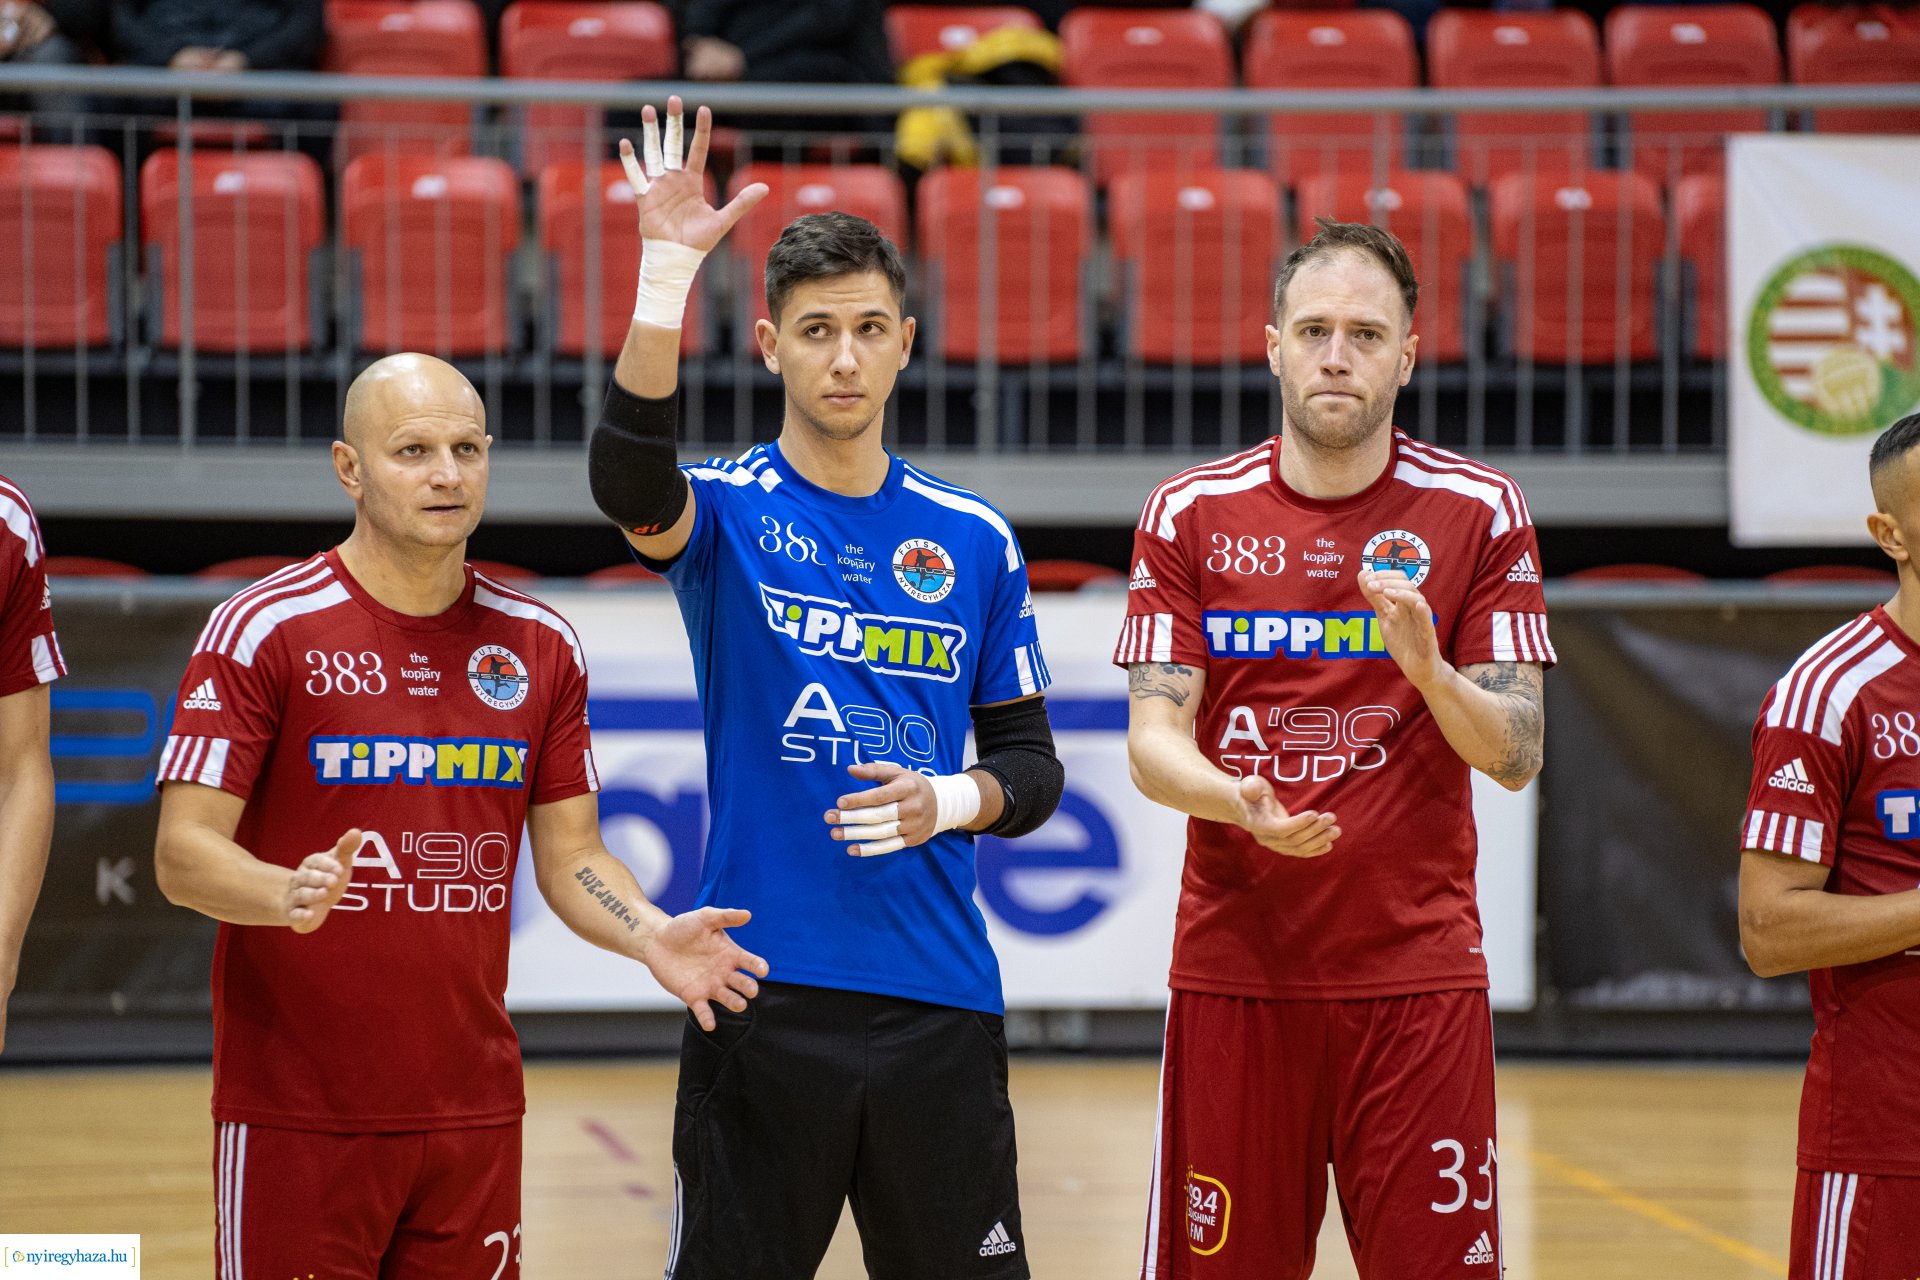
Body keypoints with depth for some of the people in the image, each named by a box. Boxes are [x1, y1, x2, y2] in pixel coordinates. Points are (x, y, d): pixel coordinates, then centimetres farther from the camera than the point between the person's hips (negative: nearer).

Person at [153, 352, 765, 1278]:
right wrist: (288, 896, -30)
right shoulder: (264, 630, -6)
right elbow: (183, 852, -10)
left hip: (474, 1109, 4)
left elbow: (569, 856, 12)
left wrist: (648, 935, -8)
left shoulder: (539, 645, 9)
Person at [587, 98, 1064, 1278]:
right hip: (764, 991, -2)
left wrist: (950, 800, -10)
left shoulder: (974, 540, 8)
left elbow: (1031, 762, 13)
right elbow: (628, 479, -25)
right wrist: (669, 267, -34)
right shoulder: (725, 512, 0)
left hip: (939, 1001, 2)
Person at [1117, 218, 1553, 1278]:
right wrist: (1243, 803, -22)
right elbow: (1153, 742, -1)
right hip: (1233, 971, 1)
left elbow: (1516, 755, -2)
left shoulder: (1479, 513, 2)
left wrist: (1428, 667, -22)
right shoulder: (1191, 514, 4)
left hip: (1417, 976, -1)